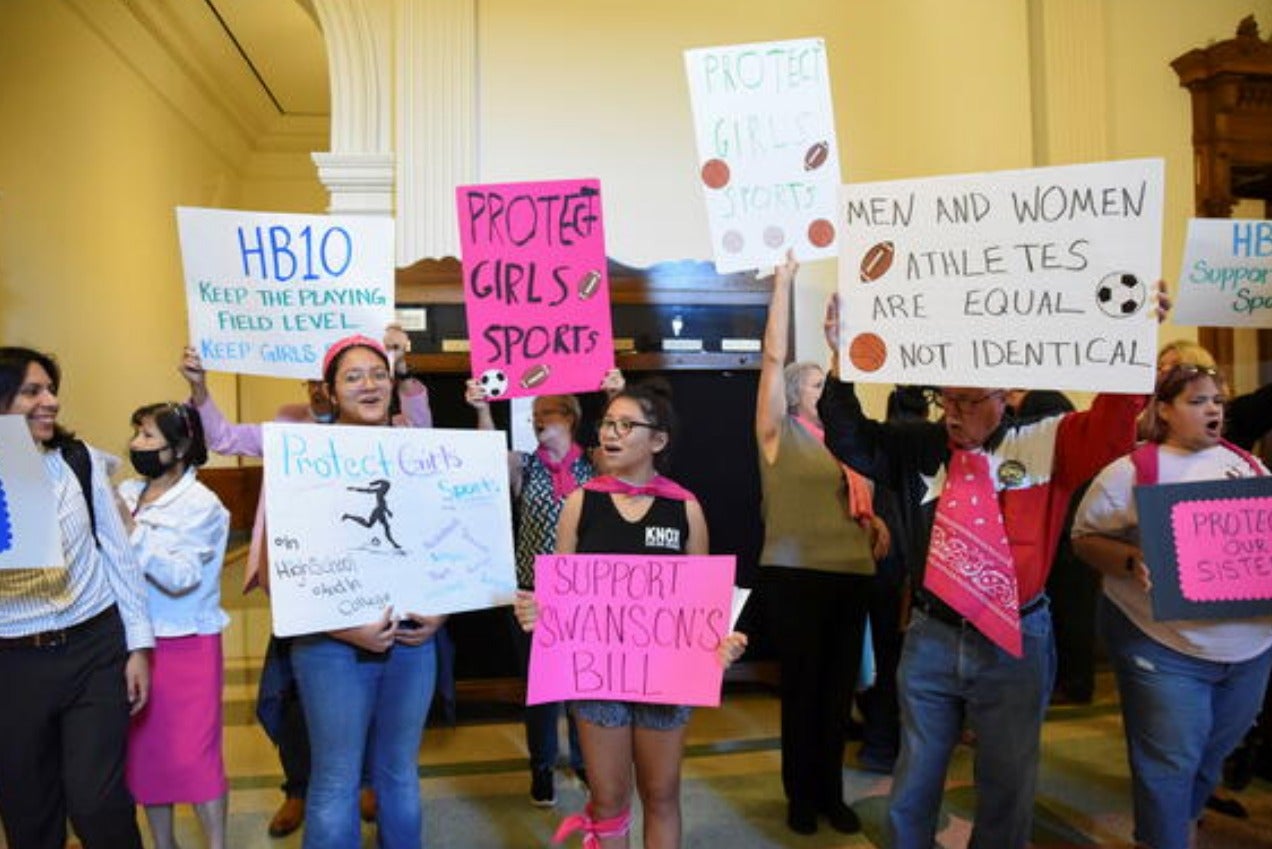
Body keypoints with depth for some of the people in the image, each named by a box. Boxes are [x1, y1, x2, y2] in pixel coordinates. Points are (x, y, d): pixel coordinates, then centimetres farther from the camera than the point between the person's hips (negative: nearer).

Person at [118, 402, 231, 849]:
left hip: (186, 645, -5)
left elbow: (181, 577, -20)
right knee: (143, 750, 16)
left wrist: (132, 531, -23)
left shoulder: (201, 505, -11)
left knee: (193, 754, 0)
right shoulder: (125, 493, 4)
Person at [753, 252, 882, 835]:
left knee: (839, 688, 13)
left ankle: (831, 793, 29)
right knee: (801, 687, 5)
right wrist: (784, 281, -10)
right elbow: (774, 357, -10)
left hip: (852, 573, 6)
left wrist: (873, 519, 6)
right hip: (795, 574, -6)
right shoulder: (779, 432, -1)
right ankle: (801, 795, 22)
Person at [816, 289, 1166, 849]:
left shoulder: (1045, 445, -3)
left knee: (1008, 784, 17)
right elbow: (850, 440, -8)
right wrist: (841, 362, -23)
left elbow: (1110, 429, -15)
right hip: (931, 637, 1)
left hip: (1017, 641, 0)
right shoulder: (920, 447, -1)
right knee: (914, 781, 16)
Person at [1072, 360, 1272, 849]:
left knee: (1215, 753, 21)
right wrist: (1133, 562, -24)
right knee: (1169, 762, 1)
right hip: (1163, 644, -5)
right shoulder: (1132, 471, -7)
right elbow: (1084, 538, -7)